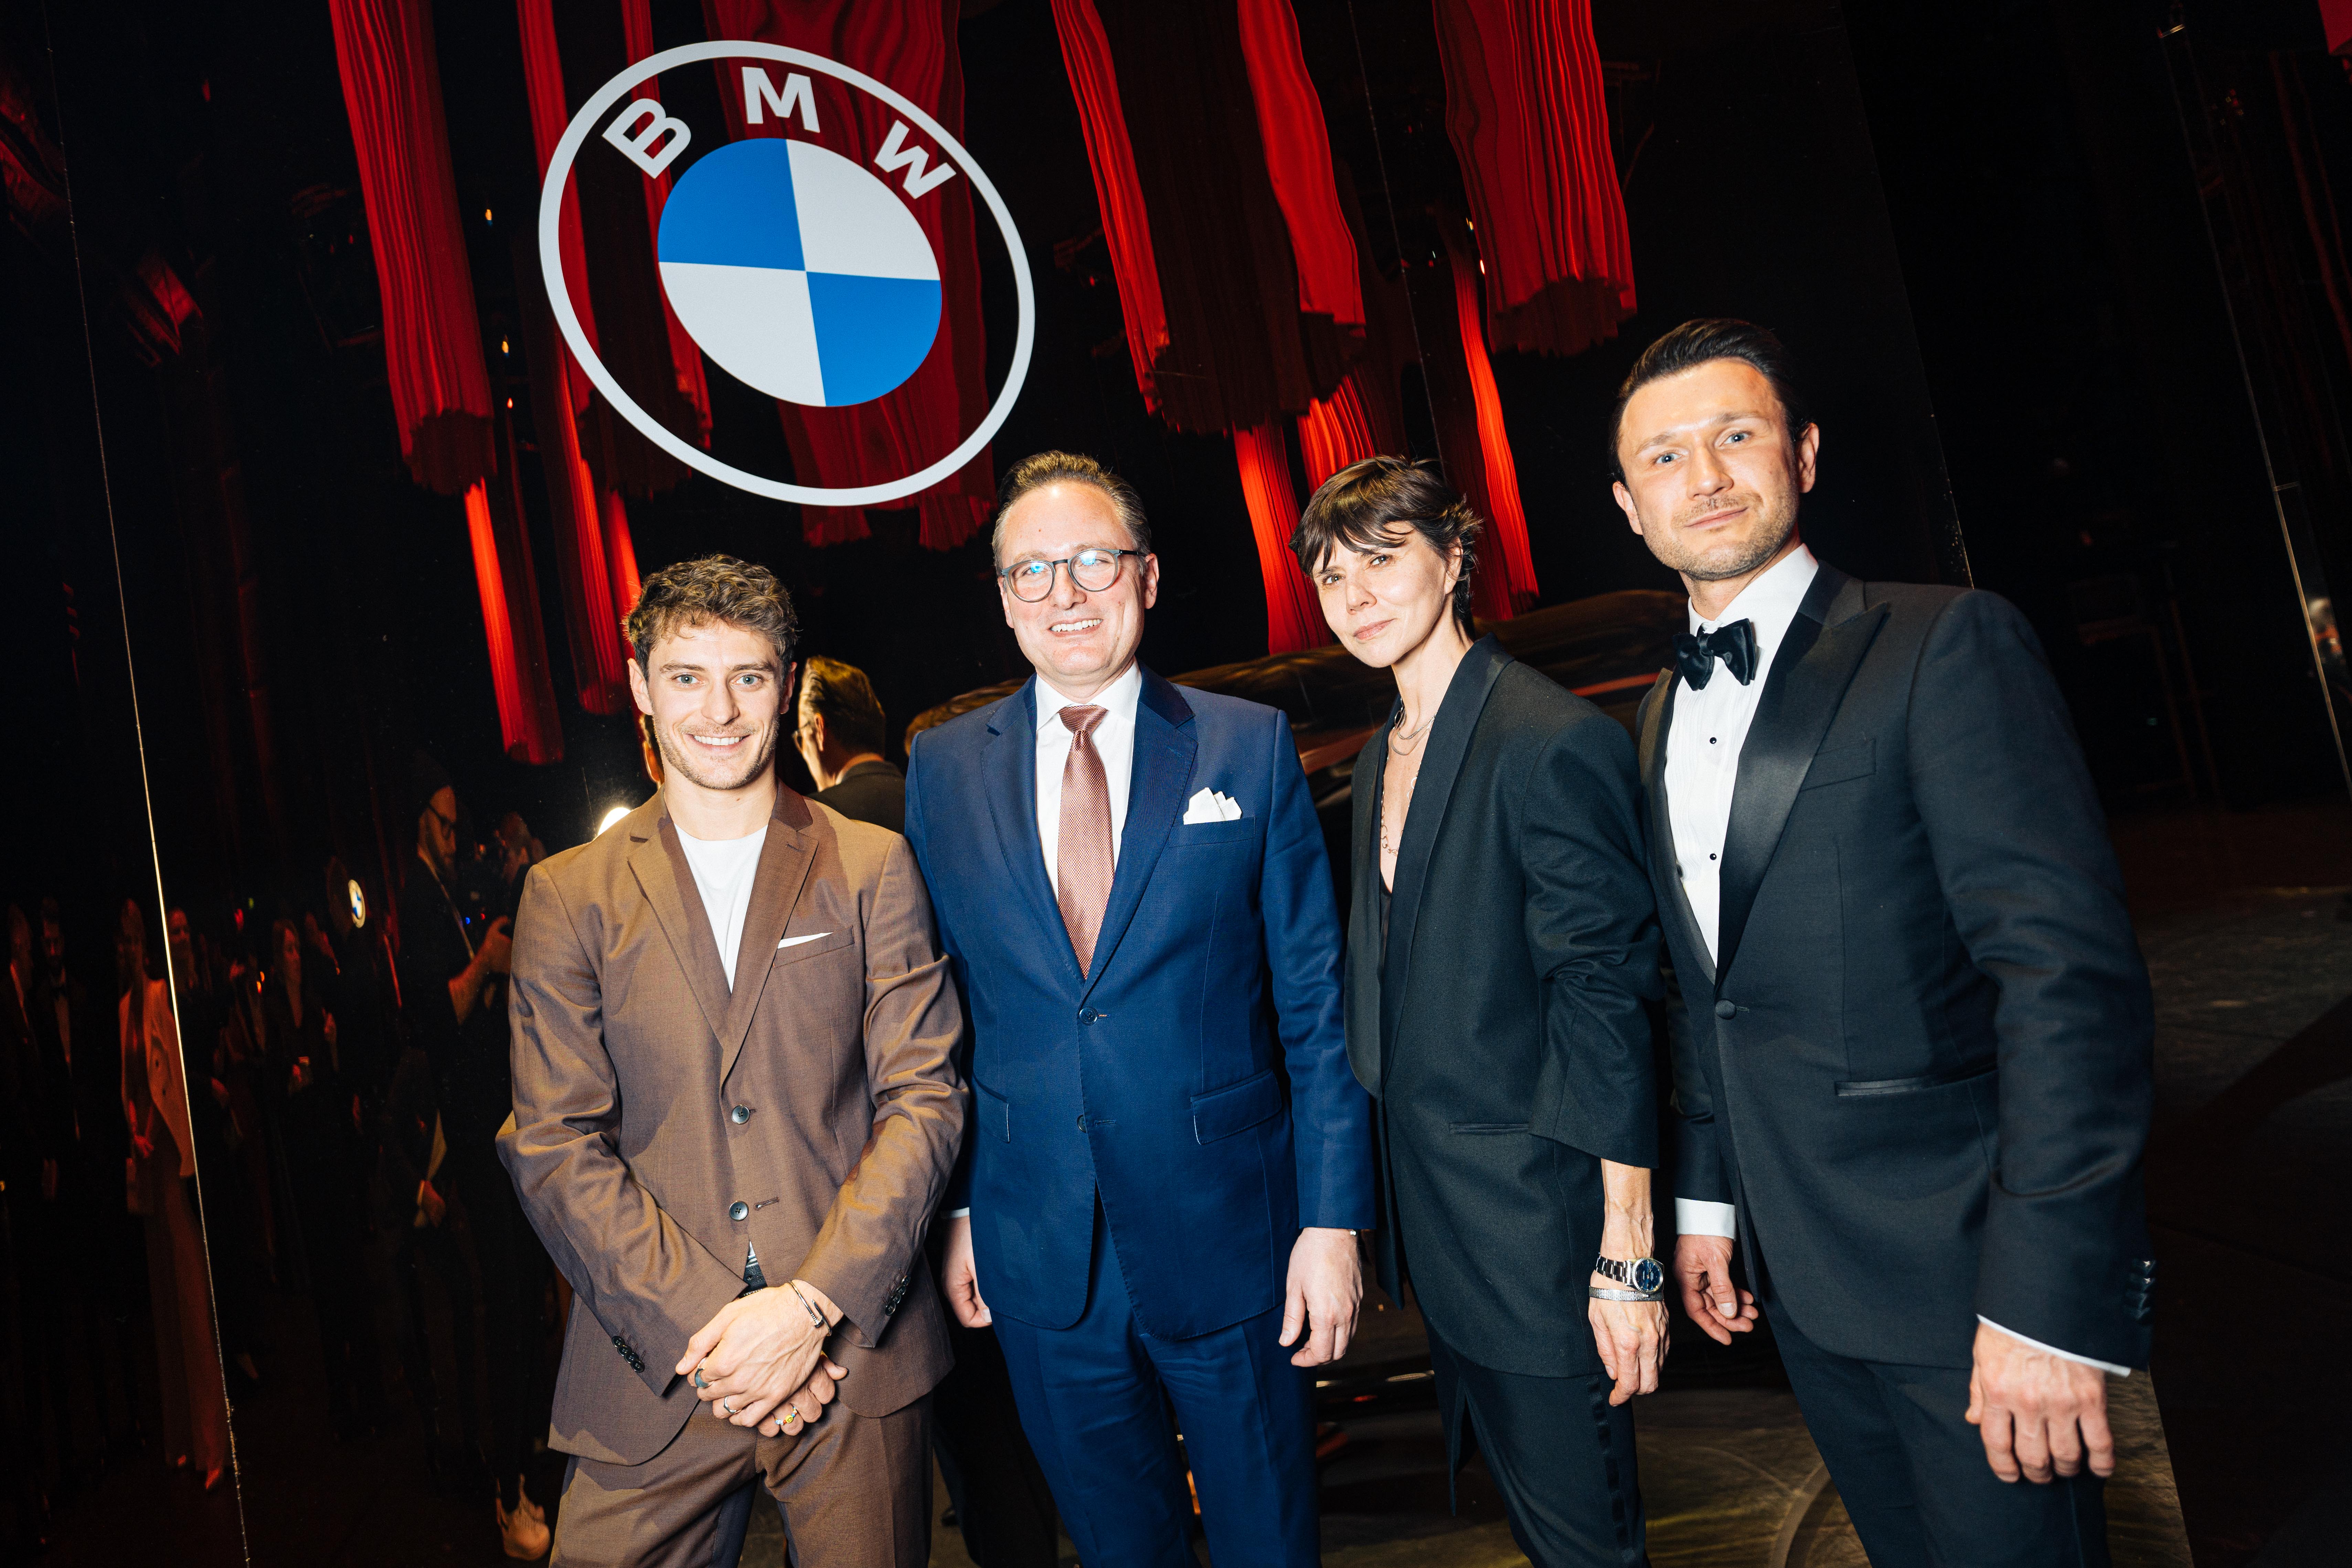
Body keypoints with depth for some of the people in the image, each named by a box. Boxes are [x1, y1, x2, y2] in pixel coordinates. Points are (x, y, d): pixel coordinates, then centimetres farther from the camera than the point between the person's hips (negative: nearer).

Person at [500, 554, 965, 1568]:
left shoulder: (872, 868, 3)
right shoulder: (569, 896, 4)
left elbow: (924, 1097, -2)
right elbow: (555, 1143, -1)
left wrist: (813, 1304, -13)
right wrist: (705, 1327, -11)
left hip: (857, 1352, 0)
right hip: (652, 1373, 1)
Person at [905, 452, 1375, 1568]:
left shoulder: (1250, 746, -4)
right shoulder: (942, 769, 1)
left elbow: (1318, 1000, -4)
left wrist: (1334, 1221, -7)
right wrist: (955, 1208, 5)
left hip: (1228, 1240, -1)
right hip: (1039, 1256, 2)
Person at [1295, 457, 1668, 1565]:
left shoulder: (1555, 744, -18)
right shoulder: (1383, 758, 10)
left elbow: (1609, 1010, -20)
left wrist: (1628, 1258, -19)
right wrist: (1377, 1209, 16)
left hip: (1532, 1222, -8)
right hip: (1431, 1224, 8)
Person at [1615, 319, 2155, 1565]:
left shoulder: (1948, 647, -12)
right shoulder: (1662, 715, 10)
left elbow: (2069, 969, -19)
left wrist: (2048, 1299, -22)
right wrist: (1707, 1197, 14)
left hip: (1965, 1269, -6)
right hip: (1798, 1274, 7)